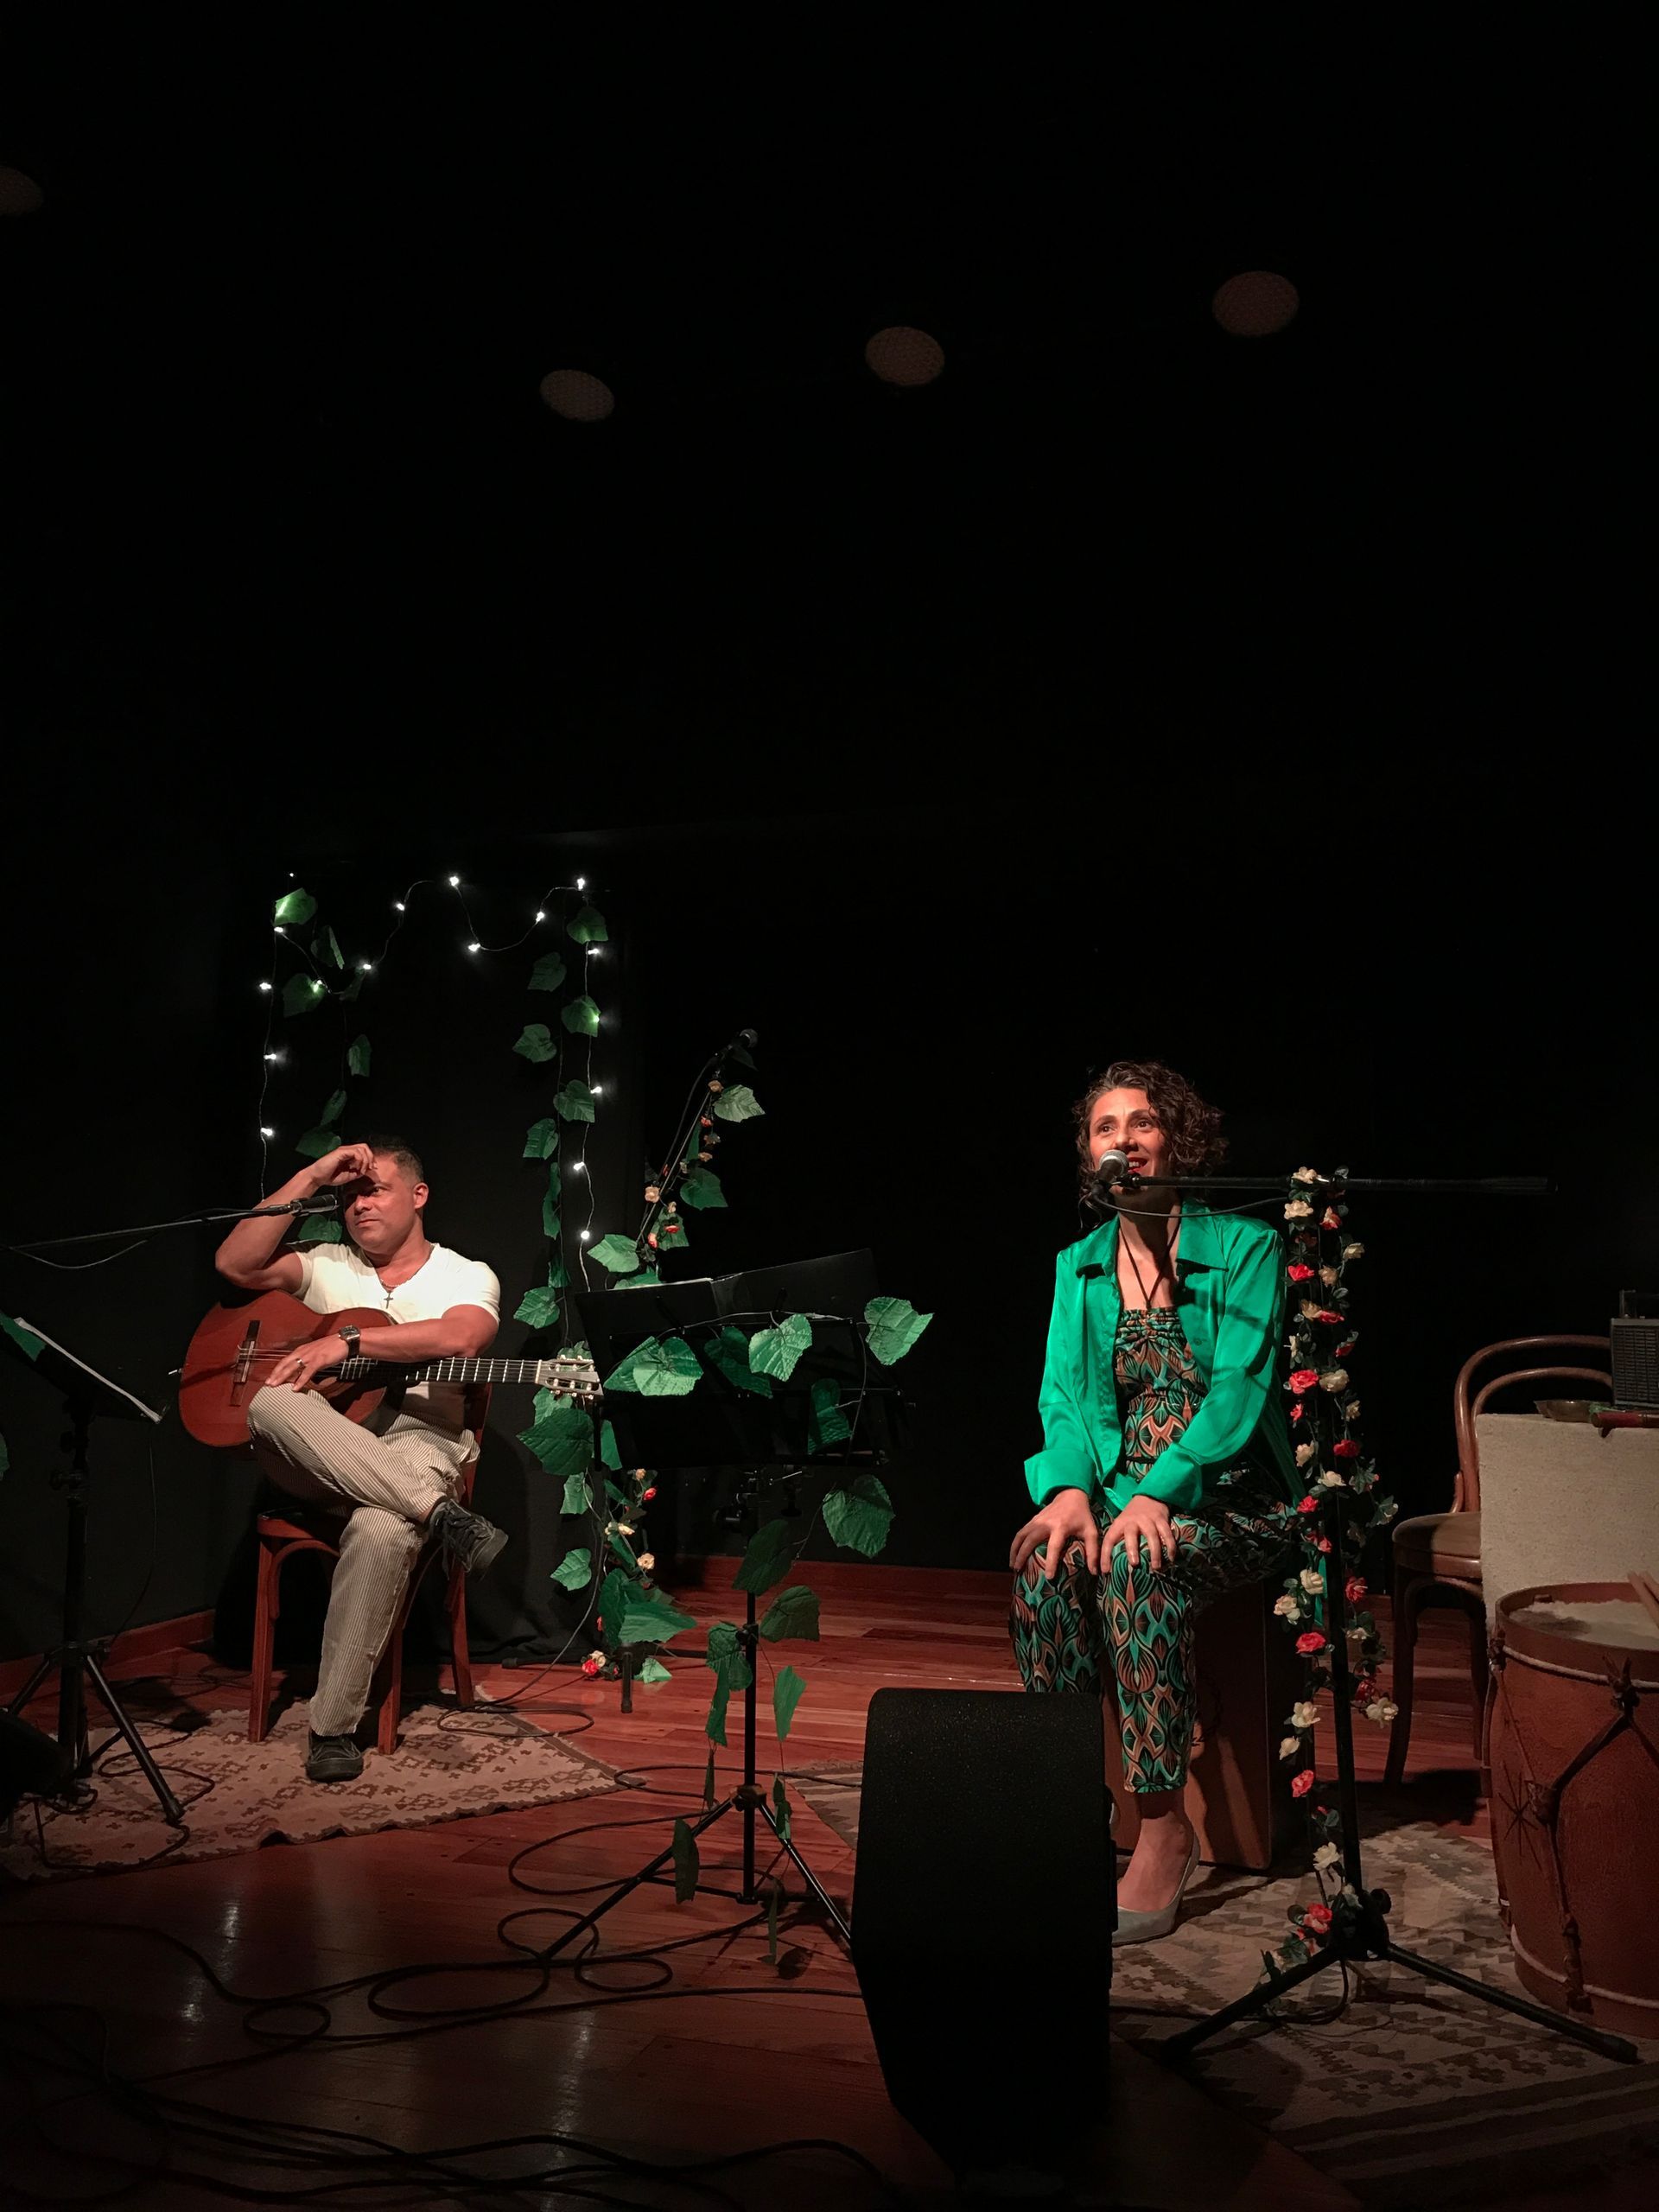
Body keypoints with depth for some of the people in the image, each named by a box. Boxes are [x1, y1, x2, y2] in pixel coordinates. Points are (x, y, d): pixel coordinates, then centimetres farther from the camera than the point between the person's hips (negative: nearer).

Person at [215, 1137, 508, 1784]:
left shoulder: (467, 1277, 9)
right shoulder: (326, 1266, 20)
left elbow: (460, 1338, -14)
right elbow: (233, 1264, 2)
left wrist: (347, 1341, -19)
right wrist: (313, 1177, 2)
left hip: (414, 1444, -3)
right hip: (315, 1457, 3)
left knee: (381, 1531, -37)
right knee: (272, 1404, -33)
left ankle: (335, 1724, -23)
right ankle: (440, 1513, -37)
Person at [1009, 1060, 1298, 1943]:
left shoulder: (1246, 1247, -4)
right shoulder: (1078, 1265, 10)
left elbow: (1239, 1390, -14)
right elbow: (1062, 1391, 2)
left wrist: (1156, 1492, -27)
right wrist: (1072, 1487, -19)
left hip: (1230, 1497, -4)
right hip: (1116, 1490, 4)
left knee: (1136, 1566, -34)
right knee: (1045, 1560, -28)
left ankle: (1163, 1827, -25)